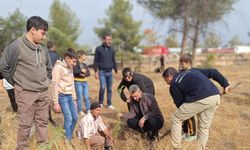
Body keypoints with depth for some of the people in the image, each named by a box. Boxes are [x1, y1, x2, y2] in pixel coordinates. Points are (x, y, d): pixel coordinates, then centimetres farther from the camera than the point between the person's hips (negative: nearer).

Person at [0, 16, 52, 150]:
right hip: (26, 93, -5)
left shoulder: (43, 49, 7)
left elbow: (48, 67, 22)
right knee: (25, 124, 3)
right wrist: (16, 83, 0)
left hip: (43, 92, 6)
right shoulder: (16, 46, -12)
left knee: (43, 121, 13)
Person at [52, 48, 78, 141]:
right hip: (62, 96, -8)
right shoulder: (58, 67, -13)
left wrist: (74, 98, 17)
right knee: (68, 118, -8)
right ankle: (67, 140, 6)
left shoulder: (70, 68, 13)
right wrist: (56, 102, -16)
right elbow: (55, 85, -15)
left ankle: (70, 137, 28)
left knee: (75, 117, 10)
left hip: (69, 96, 8)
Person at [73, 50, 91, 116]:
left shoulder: (84, 65, 13)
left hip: (85, 82, 6)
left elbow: (88, 73, 6)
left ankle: (88, 109, 17)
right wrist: (82, 71, -10)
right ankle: (80, 111, 10)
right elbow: (75, 71, -22)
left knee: (86, 96, 8)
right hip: (78, 82, -6)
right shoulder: (76, 64, -6)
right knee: (80, 97, -1)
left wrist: (84, 74, -14)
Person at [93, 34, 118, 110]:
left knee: (109, 88, 7)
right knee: (103, 87, -12)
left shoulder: (111, 50, 8)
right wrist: (96, 72, -8)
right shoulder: (99, 49, -3)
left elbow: (114, 61, 15)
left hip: (109, 72, 4)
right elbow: (95, 61, -2)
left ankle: (109, 104, 18)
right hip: (102, 72, -4)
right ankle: (100, 103, 8)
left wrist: (116, 71, 14)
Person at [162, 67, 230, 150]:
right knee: (204, 127, 23)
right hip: (215, 96, 7)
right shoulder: (192, 71, 29)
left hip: (199, 99, -6)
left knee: (175, 119, 14)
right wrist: (225, 84, 27)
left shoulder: (174, 84, 12)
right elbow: (212, 72, 25)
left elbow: (179, 104, 14)